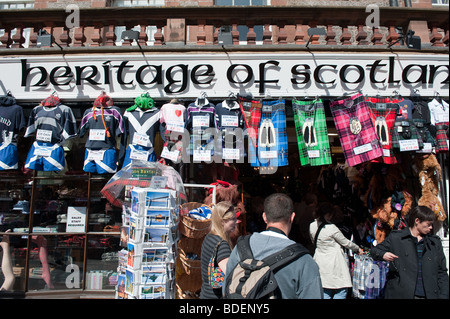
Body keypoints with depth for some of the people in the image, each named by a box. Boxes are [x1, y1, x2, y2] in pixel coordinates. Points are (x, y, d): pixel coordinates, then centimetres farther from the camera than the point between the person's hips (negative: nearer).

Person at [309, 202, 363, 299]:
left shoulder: (312, 226, 1)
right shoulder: (331, 228, -18)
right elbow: (346, 243, -5)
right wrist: (358, 249, 12)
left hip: (320, 263, 7)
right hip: (334, 264, -7)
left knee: (325, 293, 14)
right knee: (341, 291, 4)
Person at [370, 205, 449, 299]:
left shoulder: (435, 242, 13)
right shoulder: (395, 237, 2)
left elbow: (442, 272, 13)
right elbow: (374, 250, 8)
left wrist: (444, 296, 3)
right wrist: (383, 255, -15)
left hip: (429, 295, 3)